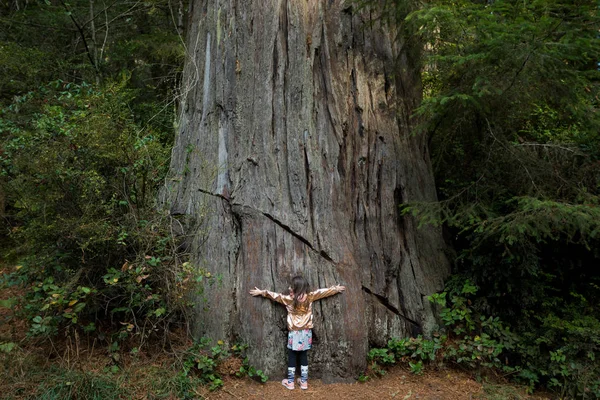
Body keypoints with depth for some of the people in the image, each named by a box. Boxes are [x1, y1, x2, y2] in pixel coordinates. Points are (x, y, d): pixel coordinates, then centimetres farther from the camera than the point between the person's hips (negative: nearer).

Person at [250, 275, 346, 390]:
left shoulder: (288, 299, -12)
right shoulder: (310, 297, -5)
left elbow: (275, 295, -2)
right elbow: (322, 292, 5)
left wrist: (261, 292, 11)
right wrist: (336, 289, 18)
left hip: (294, 333, -3)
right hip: (306, 333, 3)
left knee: (292, 357, 9)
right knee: (303, 356, 13)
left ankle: (290, 382, 16)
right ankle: (304, 382, 19)